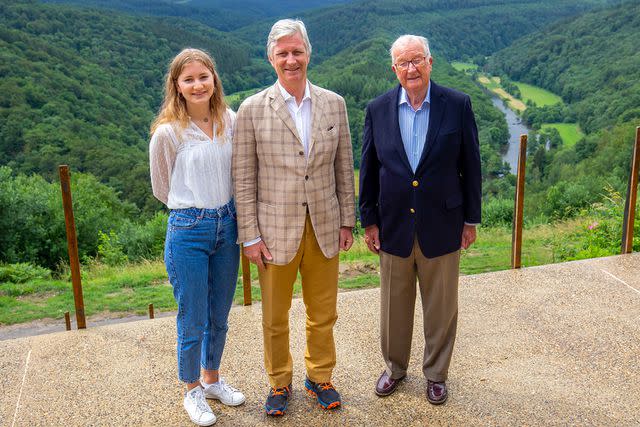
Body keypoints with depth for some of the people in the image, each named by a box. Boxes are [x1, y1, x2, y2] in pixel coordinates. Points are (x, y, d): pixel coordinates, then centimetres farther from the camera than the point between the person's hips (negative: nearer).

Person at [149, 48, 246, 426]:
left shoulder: (231, 121, -1)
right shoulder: (168, 132, -12)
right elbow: (162, 188, 2)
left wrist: (222, 210, 11)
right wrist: (195, 211, 9)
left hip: (227, 226, 4)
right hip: (188, 232, -4)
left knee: (219, 317, 18)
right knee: (193, 322, 8)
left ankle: (212, 379, 40)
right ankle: (193, 391, 31)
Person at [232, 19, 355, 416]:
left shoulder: (334, 104, 2)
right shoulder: (252, 109, -6)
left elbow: (344, 168, 7)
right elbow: (244, 179, -5)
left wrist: (347, 221, 5)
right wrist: (250, 236, -7)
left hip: (324, 229, 2)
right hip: (276, 231, -2)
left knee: (323, 315, 16)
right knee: (275, 319, 13)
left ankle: (320, 376, 38)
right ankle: (280, 382, 35)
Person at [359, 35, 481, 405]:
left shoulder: (457, 105, -7)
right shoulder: (378, 109, -3)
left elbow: (470, 165, -2)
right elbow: (369, 169, 3)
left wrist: (471, 219, -1)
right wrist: (369, 220, 3)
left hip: (442, 227, -1)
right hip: (394, 226, 1)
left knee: (442, 307, 13)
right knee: (394, 305, 16)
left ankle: (436, 374, 34)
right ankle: (395, 368, 38)